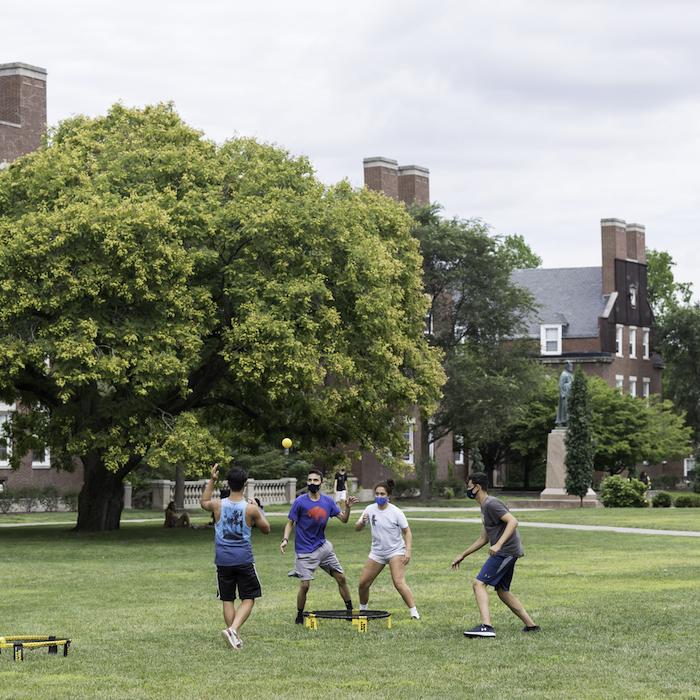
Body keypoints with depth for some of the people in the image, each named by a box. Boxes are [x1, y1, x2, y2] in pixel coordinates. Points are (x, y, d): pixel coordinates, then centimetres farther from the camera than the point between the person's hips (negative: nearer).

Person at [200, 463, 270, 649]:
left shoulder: (218, 505, -4)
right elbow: (266, 529, 7)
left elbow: (203, 502, 22)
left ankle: (235, 637, 12)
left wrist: (211, 481, 23)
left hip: (223, 560, 2)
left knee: (227, 600, 12)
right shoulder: (250, 509, -9)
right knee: (248, 599, 5)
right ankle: (233, 629, -16)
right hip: (244, 560, -2)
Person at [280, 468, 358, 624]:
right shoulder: (300, 502, -10)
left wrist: (348, 507, -12)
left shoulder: (328, 501, 2)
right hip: (305, 551, -5)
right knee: (304, 585, -10)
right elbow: (290, 523, -3)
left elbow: (343, 519, 6)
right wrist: (285, 539, -18)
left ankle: (350, 610, 20)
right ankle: (299, 616, 11)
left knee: (341, 578, 6)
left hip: (323, 546, 5)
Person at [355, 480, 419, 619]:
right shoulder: (370, 509, -3)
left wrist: (408, 551, -17)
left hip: (396, 551, -5)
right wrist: (362, 522, -28)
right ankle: (362, 609, 28)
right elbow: (357, 528, -5)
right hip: (377, 552, 5)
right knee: (363, 583, 5)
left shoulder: (396, 512, -12)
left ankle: (414, 612, -16)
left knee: (399, 583, -21)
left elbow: (407, 532, -6)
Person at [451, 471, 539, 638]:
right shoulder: (484, 506, 20)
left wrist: (498, 545, -32)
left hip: (506, 551, -10)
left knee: (478, 583, -14)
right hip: (506, 553, 10)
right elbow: (483, 538, 28)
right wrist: (462, 556, 28)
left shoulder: (491, 504, -11)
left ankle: (486, 626, -26)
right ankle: (531, 625, 21)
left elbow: (513, 522, -23)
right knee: (502, 591, 18)